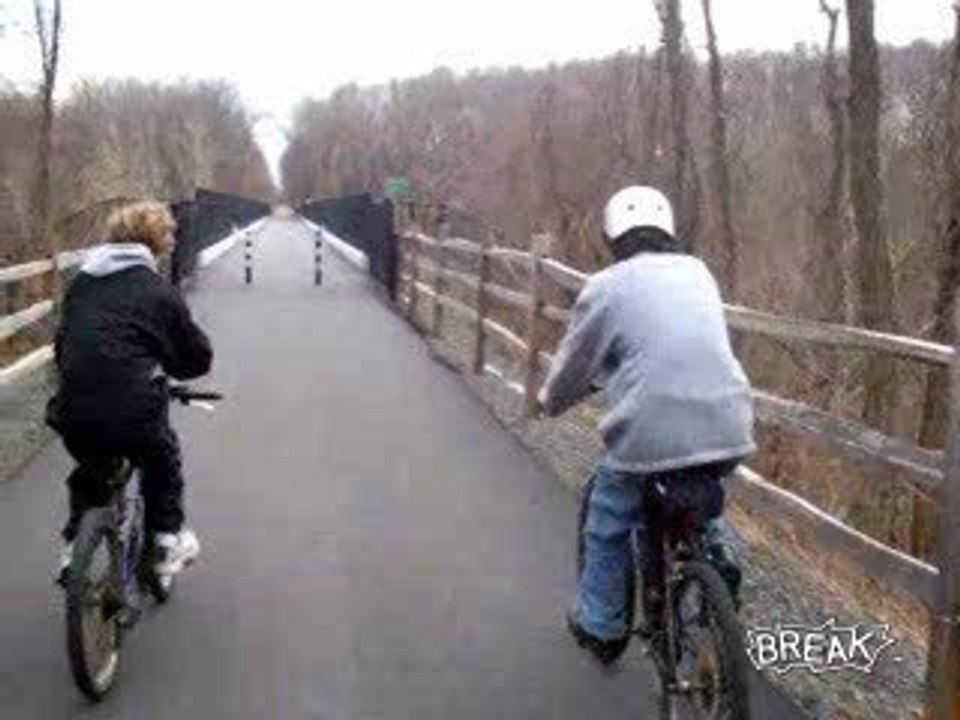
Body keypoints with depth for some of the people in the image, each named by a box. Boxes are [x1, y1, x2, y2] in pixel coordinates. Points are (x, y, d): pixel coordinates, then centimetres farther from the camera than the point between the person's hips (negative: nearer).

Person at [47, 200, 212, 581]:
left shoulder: (80, 282, 12)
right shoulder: (157, 290, -1)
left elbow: (63, 343, 19)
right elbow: (198, 357, 6)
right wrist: (170, 365, 27)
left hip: (72, 413, 4)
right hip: (132, 412, -4)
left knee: (90, 469, 34)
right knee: (162, 462, 28)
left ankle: (73, 546, 33)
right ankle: (167, 540, 29)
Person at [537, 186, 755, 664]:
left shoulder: (607, 286, -1)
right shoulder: (697, 272, 14)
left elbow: (574, 363, 8)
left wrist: (550, 402, 28)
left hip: (650, 437, -4)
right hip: (728, 435, 5)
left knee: (608, 527, 20)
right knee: (697, 495, 37)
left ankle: (600, 627, 30)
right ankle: (713, 553, 22)